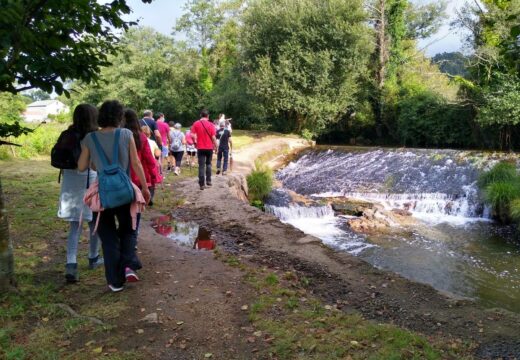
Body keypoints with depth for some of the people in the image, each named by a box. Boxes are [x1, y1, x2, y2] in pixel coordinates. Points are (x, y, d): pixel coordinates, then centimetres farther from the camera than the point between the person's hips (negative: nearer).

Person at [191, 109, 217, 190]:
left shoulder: (196, 124, -3)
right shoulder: (210, 125, -5)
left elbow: (193, 135, -10)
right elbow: (213, 137, -8)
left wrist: (195, 142, 7)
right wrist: (216, 146, 3)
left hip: (200, 147, 0)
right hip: (209, 147, 0)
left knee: (201, 166, 1)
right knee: (208, 164, 19)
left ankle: (202, 184, -2)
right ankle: (208, 180, 14)